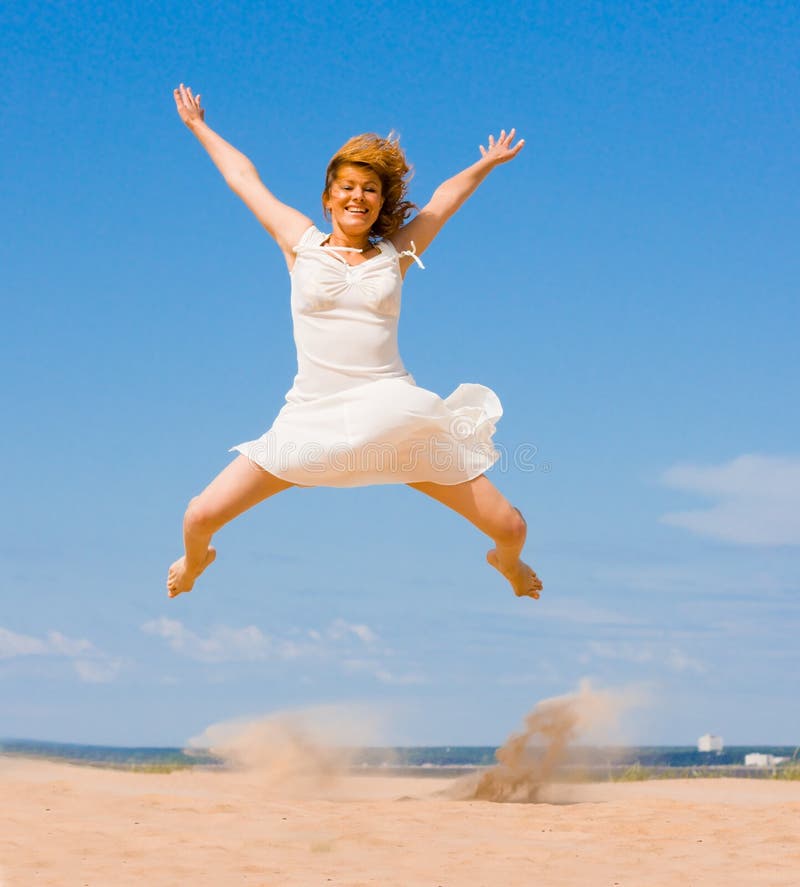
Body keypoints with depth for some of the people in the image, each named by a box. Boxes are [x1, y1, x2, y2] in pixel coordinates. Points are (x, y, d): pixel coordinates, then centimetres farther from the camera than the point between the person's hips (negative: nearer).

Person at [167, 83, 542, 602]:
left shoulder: (396, 255, 9)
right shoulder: (301, 243, 7)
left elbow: (445, 199, 26)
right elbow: (244, 177, 20)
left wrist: (488, 163, 38)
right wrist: (200, 128, 31)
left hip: (395, 416, 1)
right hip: (314, 420, -1)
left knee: (509, 527, 0)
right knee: (200, 517, -10)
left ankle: (507, 563, 40)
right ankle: (196, 560, 31)